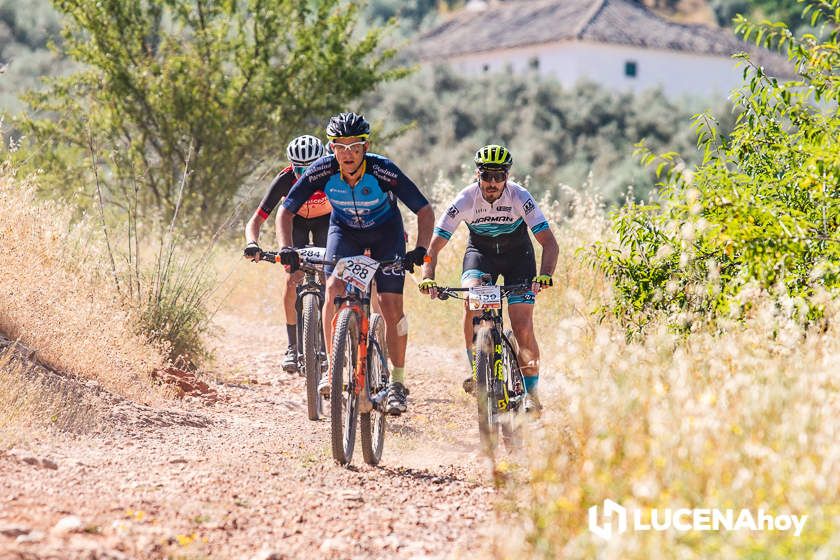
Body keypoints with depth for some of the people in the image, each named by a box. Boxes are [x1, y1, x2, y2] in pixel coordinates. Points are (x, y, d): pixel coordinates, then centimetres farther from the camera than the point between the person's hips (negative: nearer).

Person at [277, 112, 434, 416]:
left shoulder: (383, 171, -33)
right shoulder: (322, 170, -28)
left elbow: (425, 211, -28)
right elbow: (286, 210, -18)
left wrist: (420, 249, -42)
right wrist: (286, 248, -34)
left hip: (386, 232, -2)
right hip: (344, 230, 2)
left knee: (390, 303, -13)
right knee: (334, 290, -22)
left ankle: (397, 382, 0)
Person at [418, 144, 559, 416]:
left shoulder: (520, 197, -27)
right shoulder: (465, 200, -25)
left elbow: (549, 242, -30)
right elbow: (434, 246, -22)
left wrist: (544, 276, -47)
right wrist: (427, 278, -39)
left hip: (517, 253, -1)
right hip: (480, 251, 1)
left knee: (523, 327, -12)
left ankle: (531, 392, 5)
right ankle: (476, 370, -16)